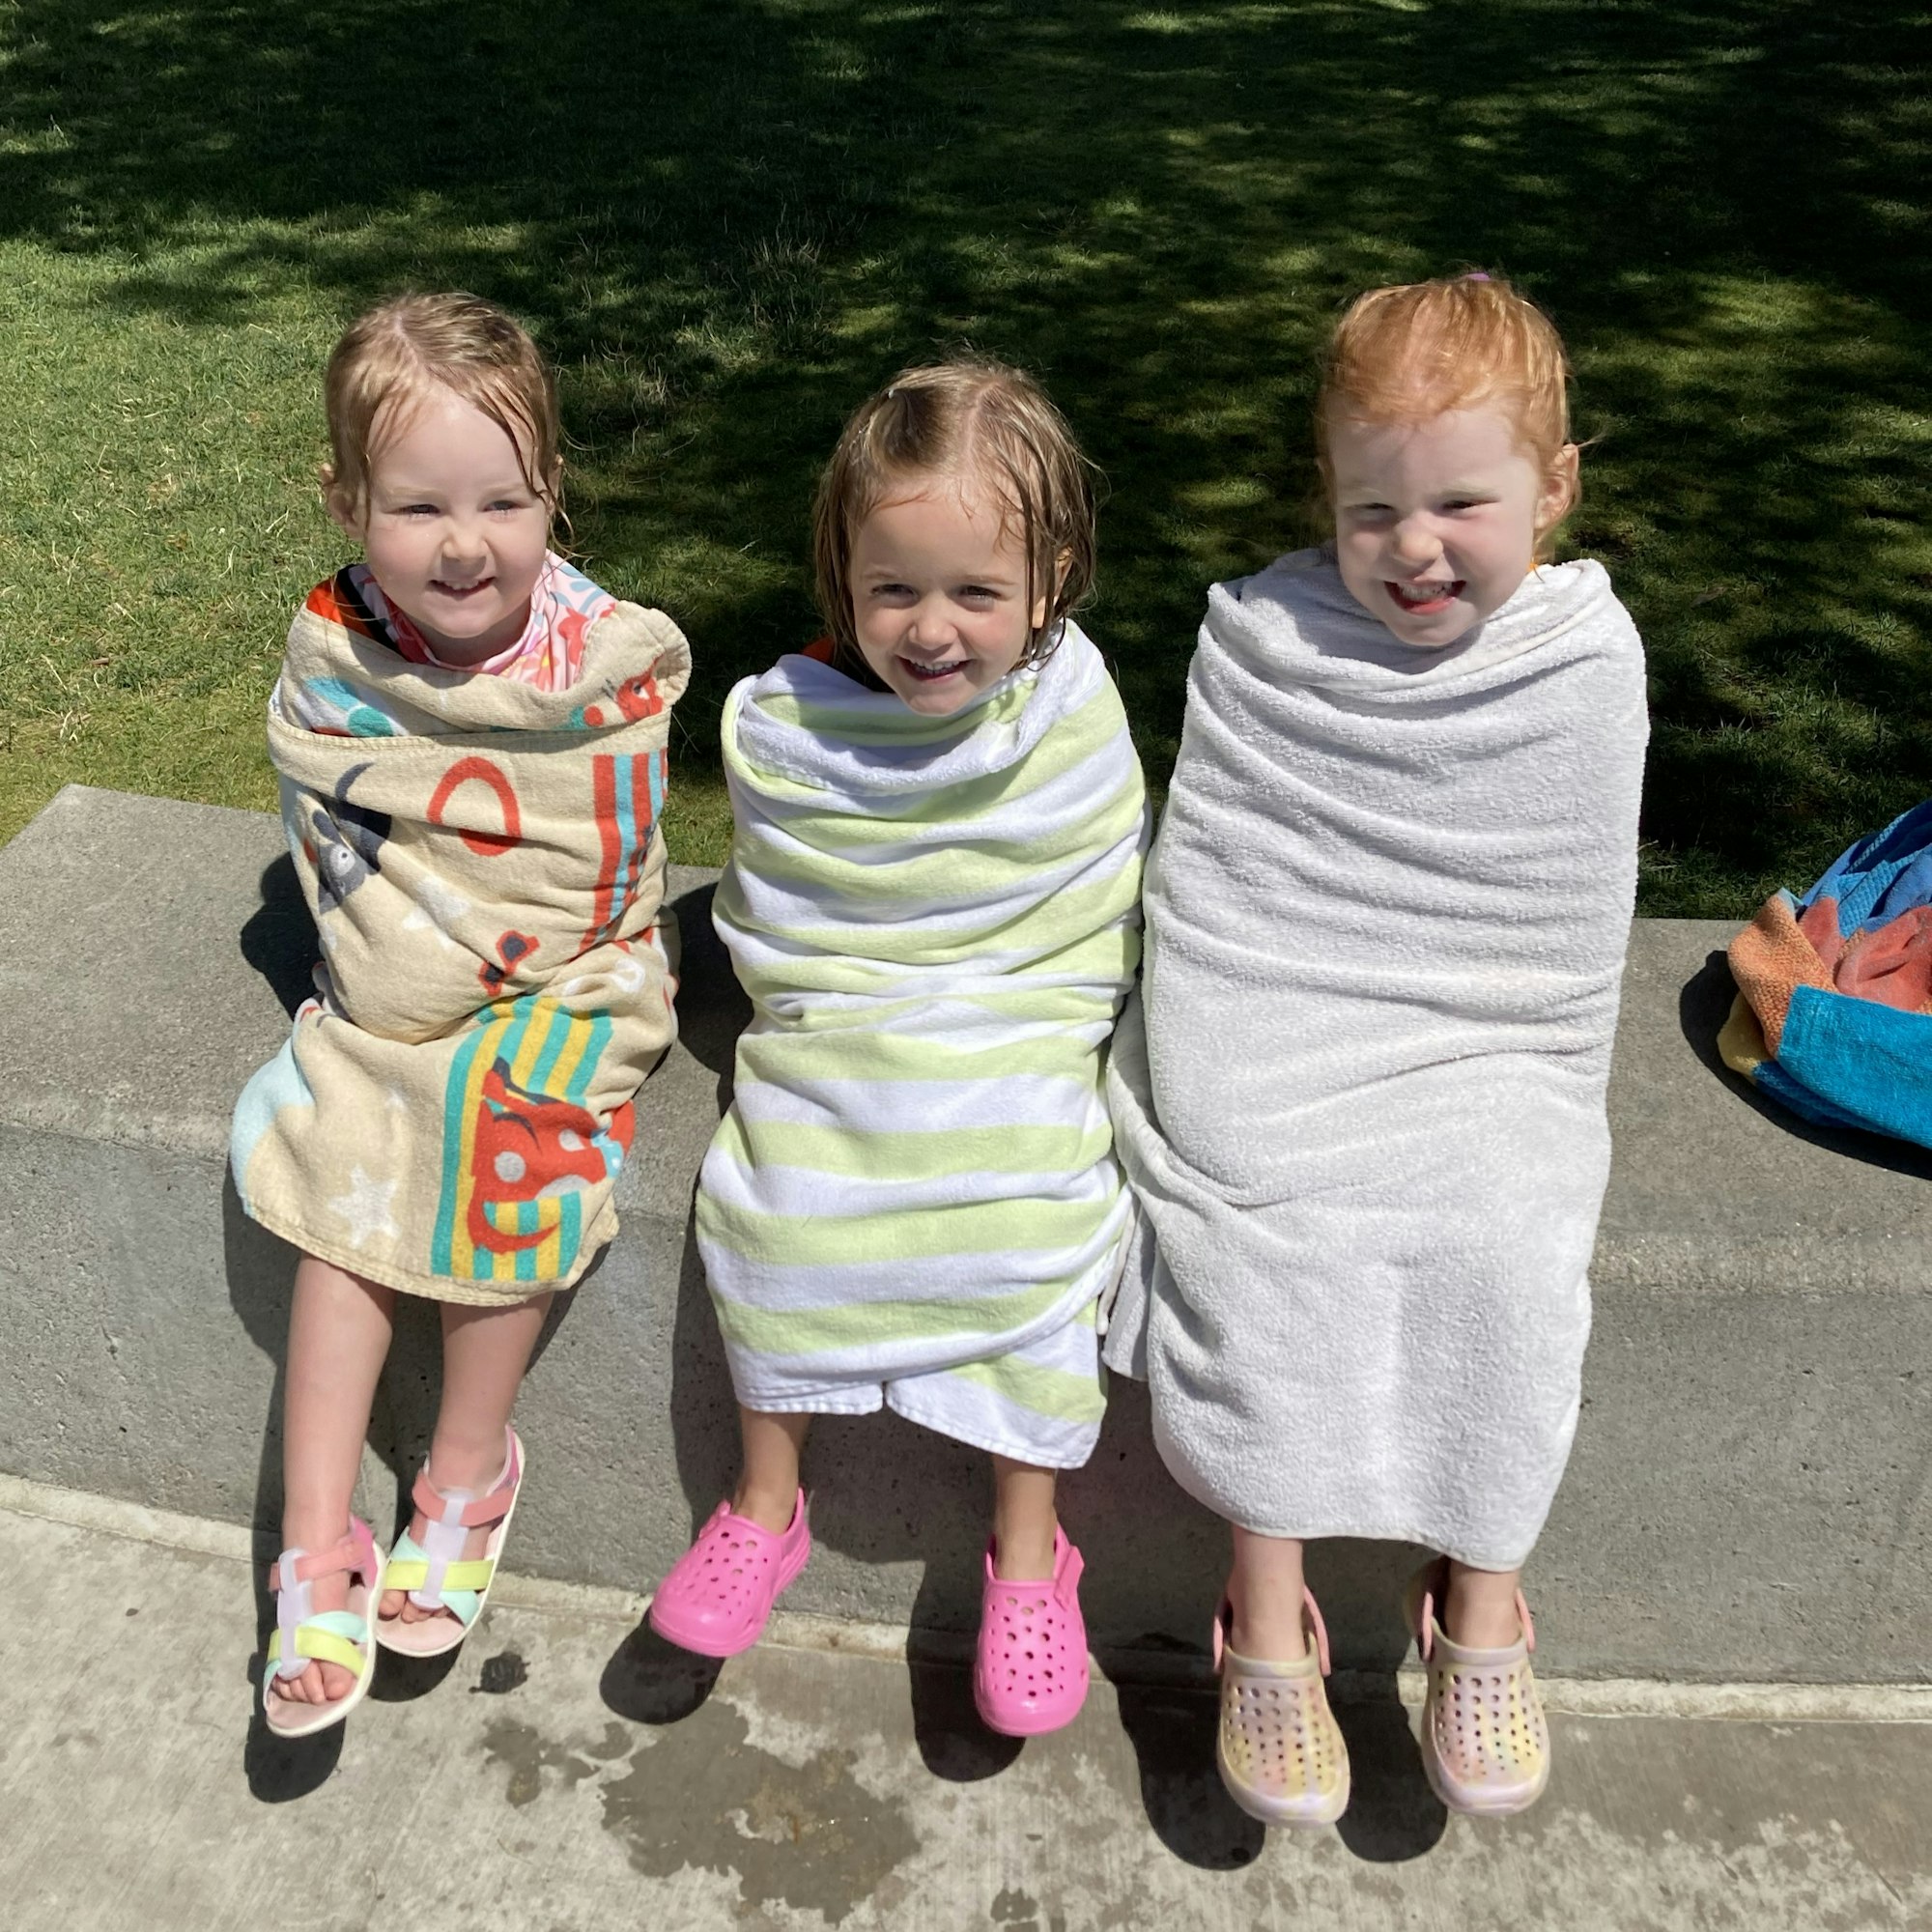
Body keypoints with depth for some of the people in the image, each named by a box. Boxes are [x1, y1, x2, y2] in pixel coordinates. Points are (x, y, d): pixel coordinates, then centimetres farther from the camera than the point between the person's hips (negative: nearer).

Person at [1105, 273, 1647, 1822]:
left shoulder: (1585, 660, 0)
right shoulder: (1262, 638, -1)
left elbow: (1572, 931, 7)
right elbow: (1203, 890, 5)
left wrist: (1547, 1124, 4)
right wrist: (1204, 1099, 4)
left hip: (1484, 1061, 0)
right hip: (1280, 1062, 0)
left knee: (1502, 1248, -25)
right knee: (1262, 1236, -26)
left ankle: (1481, 1600, -3)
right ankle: (1268, 1610, -8)